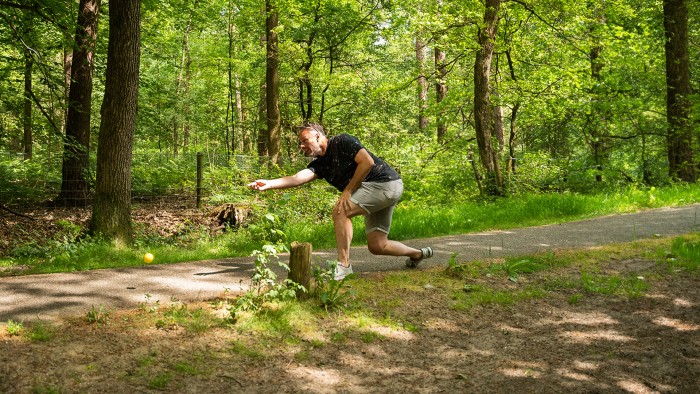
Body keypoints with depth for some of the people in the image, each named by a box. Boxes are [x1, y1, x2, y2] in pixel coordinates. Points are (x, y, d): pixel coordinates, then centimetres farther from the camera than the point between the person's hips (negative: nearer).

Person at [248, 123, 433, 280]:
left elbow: (367, 162, -19)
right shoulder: (319, 164, 10)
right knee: (377, 246, 10)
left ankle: (343, 266, -19)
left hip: (385, 182, -9)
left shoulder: (342, 142, -9)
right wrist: (269, 184, -22)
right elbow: (298, 178, -7)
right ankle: (418, 254, 34)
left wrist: (348, 191, -17)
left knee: (341, 210, -22)